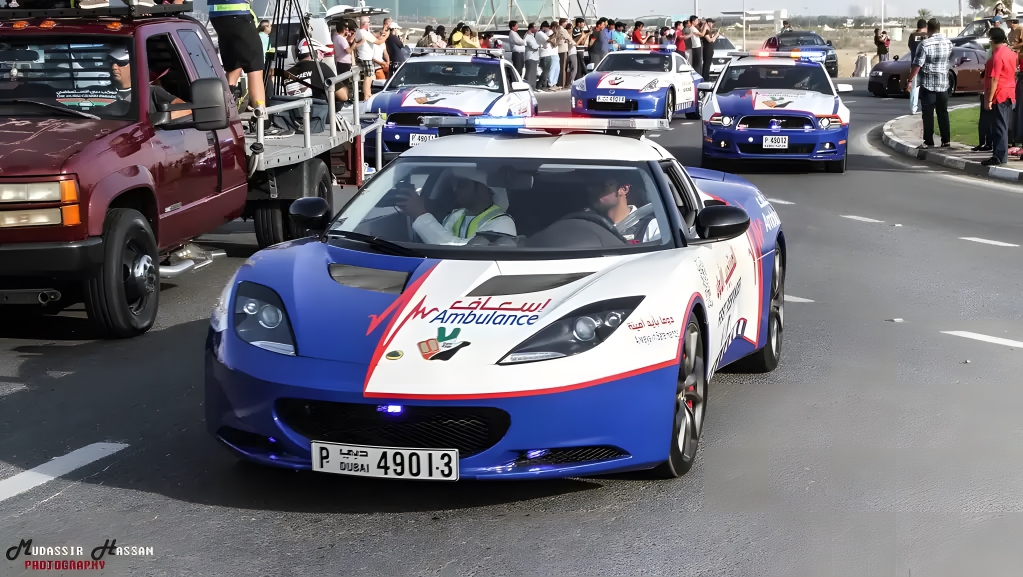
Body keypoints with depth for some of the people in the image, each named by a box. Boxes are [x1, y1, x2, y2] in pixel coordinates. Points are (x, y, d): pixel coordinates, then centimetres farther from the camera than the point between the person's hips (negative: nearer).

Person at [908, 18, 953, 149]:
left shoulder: (925, 45, -15)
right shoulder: (948, 43, 4)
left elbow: (917, 65, -17)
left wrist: (910, 79, -10)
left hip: (928, 84, -5)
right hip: (943, 84, 5)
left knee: (928, 114, -1)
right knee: (943, 113, 11)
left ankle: (929, 141, -1)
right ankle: (946, 140, 12)